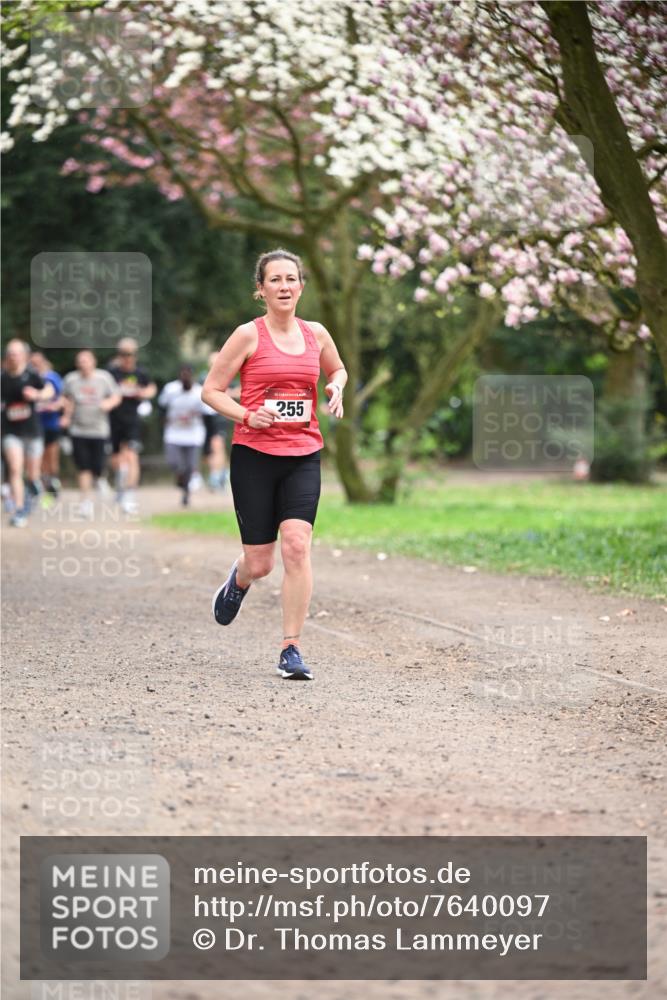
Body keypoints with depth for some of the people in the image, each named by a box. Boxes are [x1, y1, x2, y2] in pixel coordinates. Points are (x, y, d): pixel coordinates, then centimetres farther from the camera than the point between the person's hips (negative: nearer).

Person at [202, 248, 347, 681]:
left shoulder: (316, 334, 8)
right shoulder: (249, 335, -3)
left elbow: (338, 369, 29)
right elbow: (211, 390, 0)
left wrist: (336, 388, 6)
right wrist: (247, 416, -16)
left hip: (304, 456, 2)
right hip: (254, 455, -2)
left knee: (297, 546, -16)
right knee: (260, 562, 1)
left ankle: (292, 649, -9)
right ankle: (238, 581, 41)